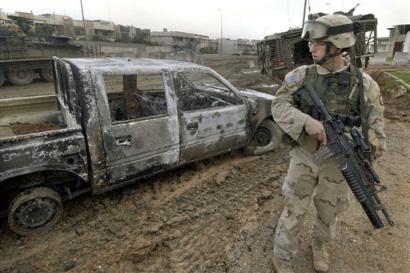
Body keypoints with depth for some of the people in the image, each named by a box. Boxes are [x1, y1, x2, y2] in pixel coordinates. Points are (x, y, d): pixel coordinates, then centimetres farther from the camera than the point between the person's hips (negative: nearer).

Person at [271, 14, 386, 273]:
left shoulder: (364, 84, -7)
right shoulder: (301, 75, -7)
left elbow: (375, 129, -3)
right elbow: (279, 106, -13)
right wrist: (305, 121, -31)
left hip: (338, 163, 1)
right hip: (304, 158, -1)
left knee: (328, 213, 20)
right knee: (294, 213, 7)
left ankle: (320, 244, 52)